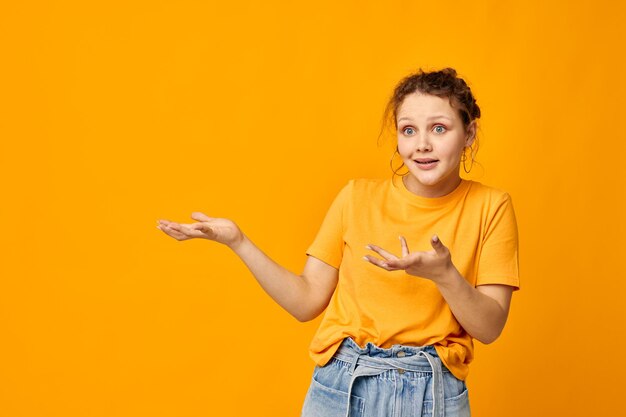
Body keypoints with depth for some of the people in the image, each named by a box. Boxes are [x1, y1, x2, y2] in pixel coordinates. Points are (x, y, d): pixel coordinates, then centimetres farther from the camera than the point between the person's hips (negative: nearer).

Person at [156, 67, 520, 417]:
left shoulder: (490, 207, -3)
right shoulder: (358, 198, 0)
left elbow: (489, 329, -6)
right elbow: (307, 301, 0)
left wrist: (443, 275, -23)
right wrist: (237, 242, -8)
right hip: (340, 388, 1)